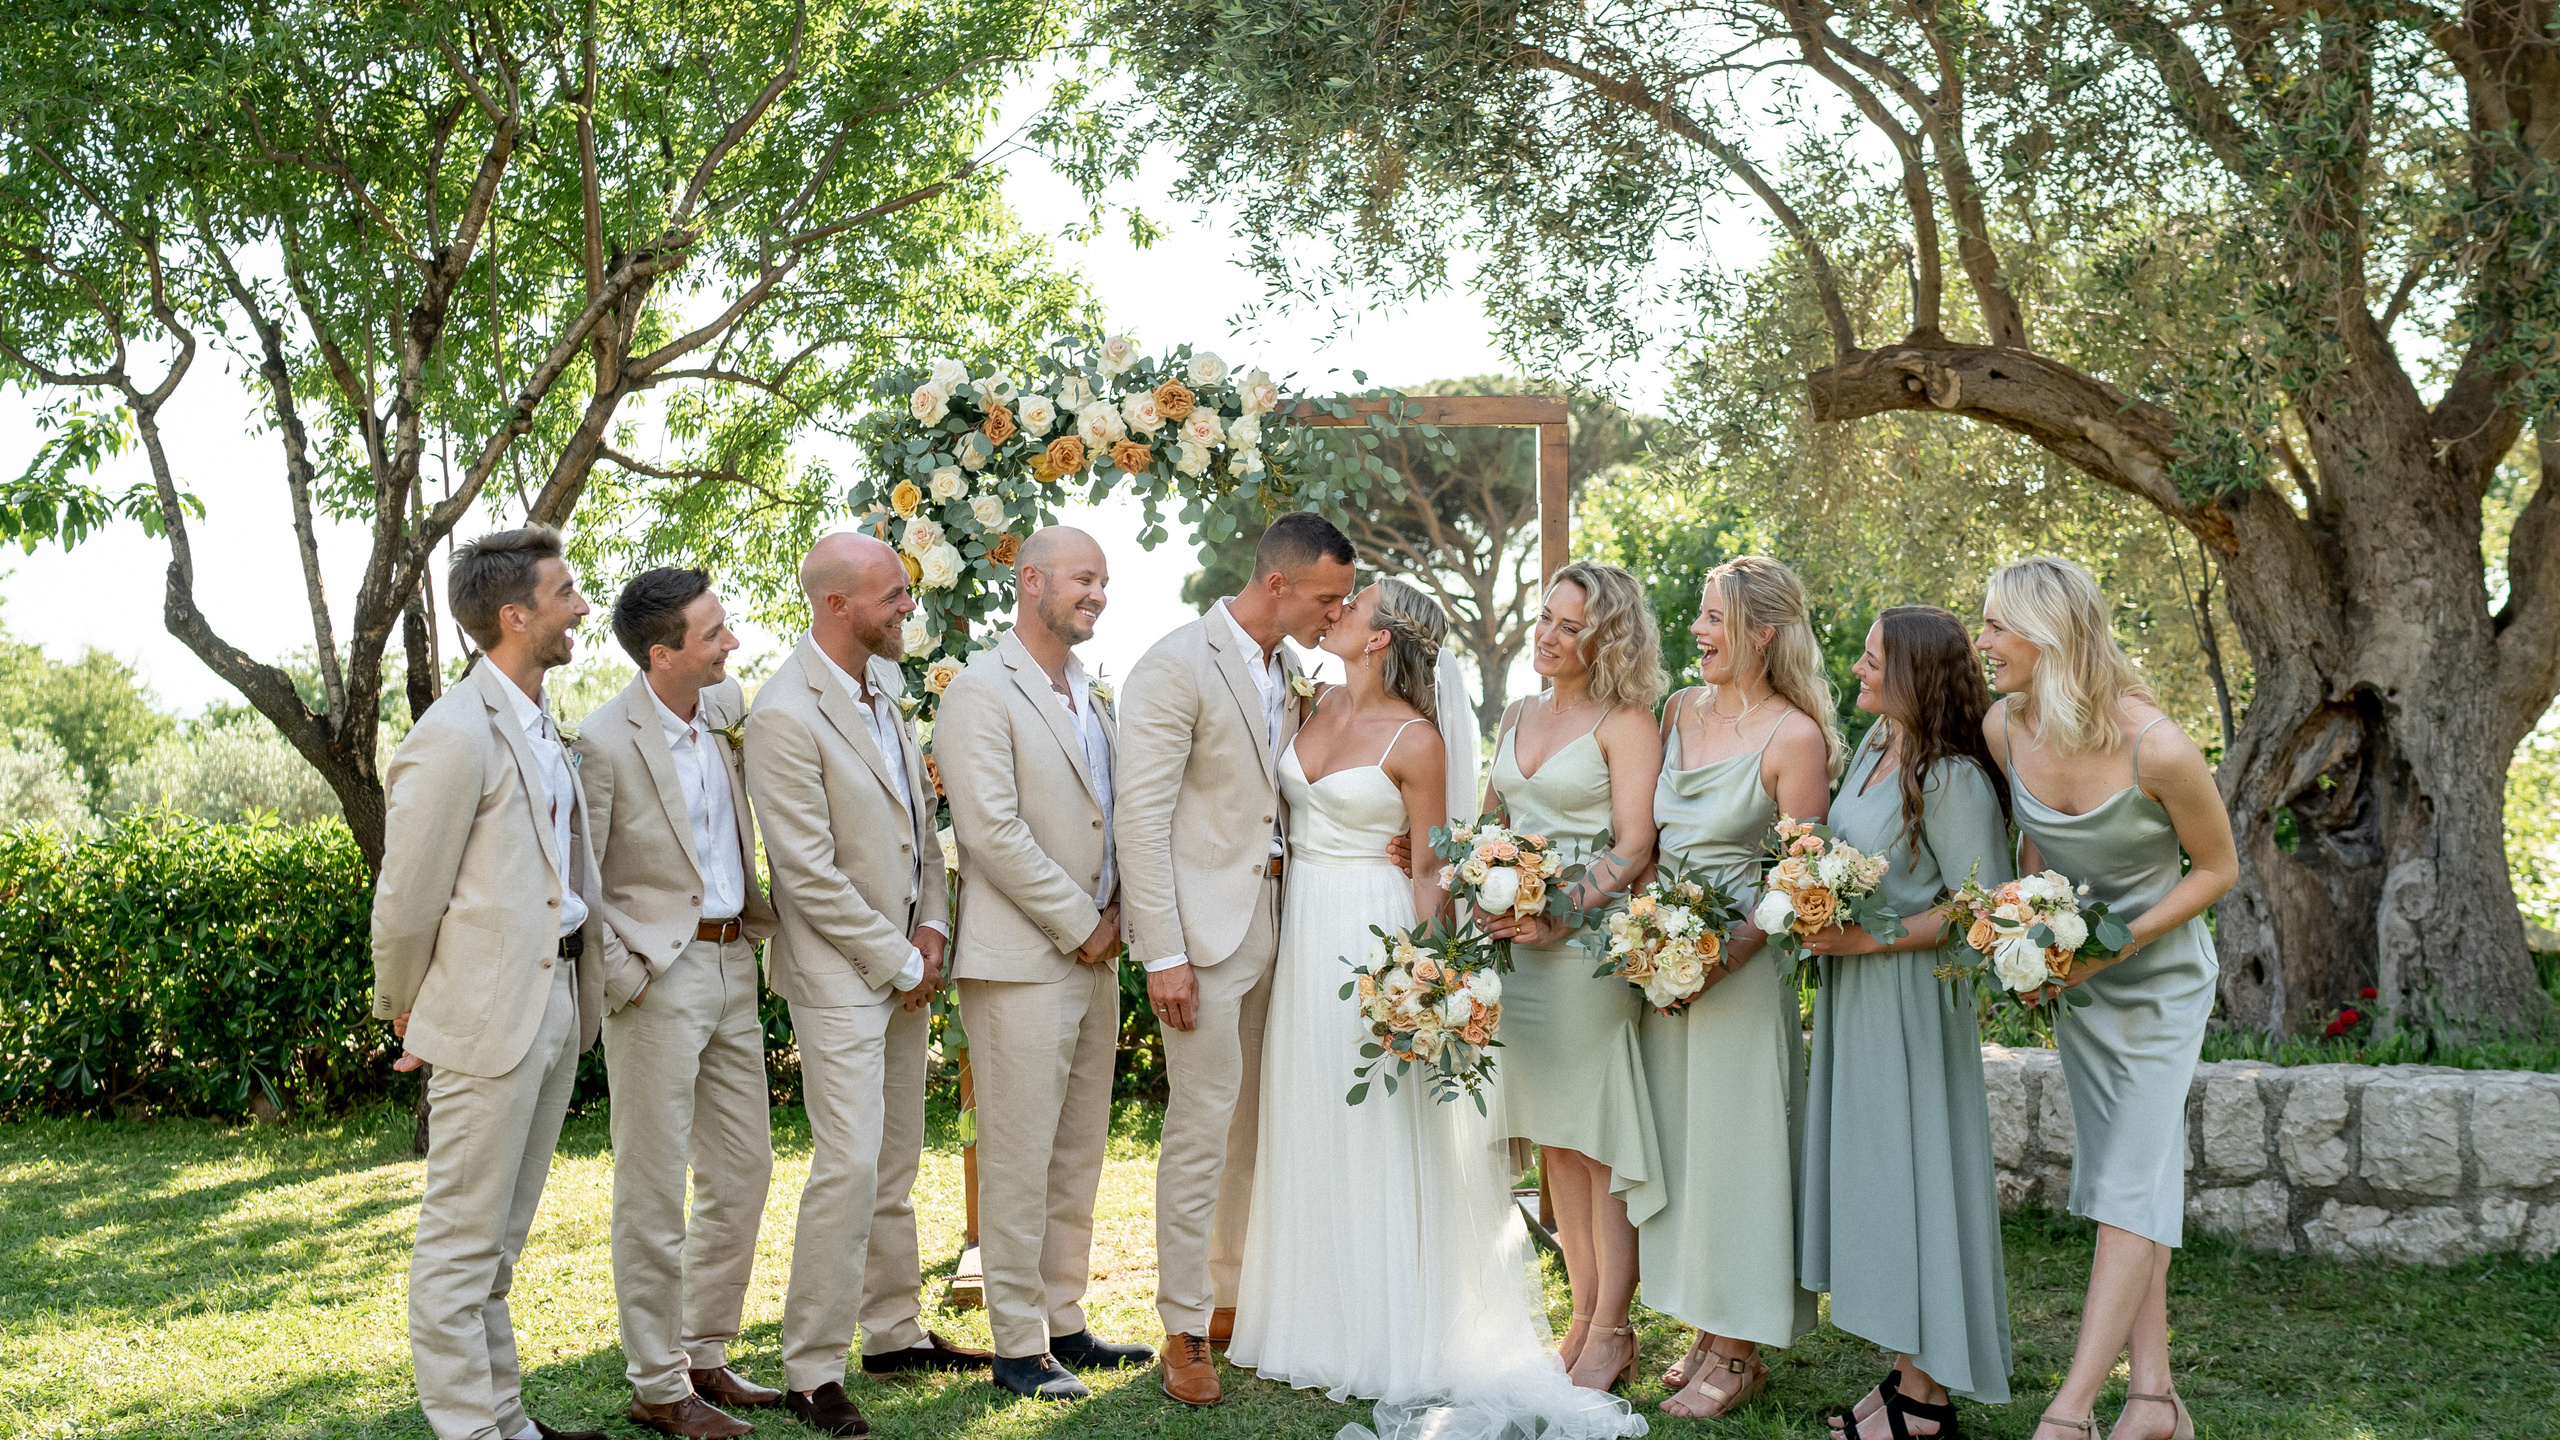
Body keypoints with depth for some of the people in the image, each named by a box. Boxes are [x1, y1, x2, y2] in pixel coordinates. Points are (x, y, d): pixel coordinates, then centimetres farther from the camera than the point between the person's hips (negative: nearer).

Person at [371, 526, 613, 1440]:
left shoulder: (538, 724, 13)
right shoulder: (454, 736, -16)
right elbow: (406, 901, -11)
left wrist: (604, 949, 9)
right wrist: (405, 1013, 0)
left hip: (553, 1009, 9)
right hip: (487, 1017, -9)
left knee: (499, 1237, 18)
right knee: (461, 1242, 1)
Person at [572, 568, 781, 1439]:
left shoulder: (728, 706, 4)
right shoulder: (605, 741, -16)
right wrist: (629, 975, -15)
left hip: (732, 964, 7)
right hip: (658, 975, -7)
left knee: (743, 1171, 13)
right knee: (654, 1189, 1)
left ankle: (705, 1356, 27)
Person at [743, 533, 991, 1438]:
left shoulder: (882, 680, 9)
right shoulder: (786, 715, -18)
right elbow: (808, 872, -19)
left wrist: (931, 925, 3)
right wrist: (897, 963, -12)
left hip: (903, 961, 8)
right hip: (840, 970, -8)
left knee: (896, 1162, 15)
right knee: (850, 1166, -10)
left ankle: (894, 1333, 27)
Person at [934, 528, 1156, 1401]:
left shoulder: (1090, 696, 16)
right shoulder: (983, 691, -10)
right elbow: (992, 831, -17)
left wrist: (1115, 911, 3)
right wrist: (1079, 924, -13)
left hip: (1093, 955, 8)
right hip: (1021, 961, -8)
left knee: (1078, 1158, 14)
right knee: (1019, 1161, -2)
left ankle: (1064, 1324, 24)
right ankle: (1018, 1347, 6)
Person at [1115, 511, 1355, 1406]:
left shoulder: (1288, 672, 12)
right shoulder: (1177, 666, -12)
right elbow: (1141, 819, -15)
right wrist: (1163, 954, -18)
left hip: (1273, 923, 7)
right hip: (1203, 929, -7)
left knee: (1252, 1125, 13)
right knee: (1201, 1128, -3)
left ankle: (1235, 1299, 26)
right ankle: (1185, 1329, 7)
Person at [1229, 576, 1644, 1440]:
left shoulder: (1416, 739, -12)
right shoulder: (1321, 706, 7)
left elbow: (1433, 870, -10)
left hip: (1371, 932, -7)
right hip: (1301, 927, 7)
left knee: (1372, 1136, -2)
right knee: (1304, 1132, 12)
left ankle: (1383, 1338, 8)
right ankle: (1311, 1316, 23)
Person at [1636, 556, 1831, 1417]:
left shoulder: (1795, 736, -11)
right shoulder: (1680, 712, 8)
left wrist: (1721, 959, -19)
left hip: (1742, 963, -7)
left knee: (1732, 1143, 0)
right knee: (1677, 1138, 12)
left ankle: (1739, 1354, 13)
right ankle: (1708, 1330, 24)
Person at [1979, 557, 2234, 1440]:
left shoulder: (2155, 748, -28)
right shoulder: (2006, 729, -11)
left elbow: (2218, 868, -13)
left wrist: (2119, 942, -22)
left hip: (2160, 976, -6)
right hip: (2075, 975, 6)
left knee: (2132, 1186, -8)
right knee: (2122, 1177, 10)